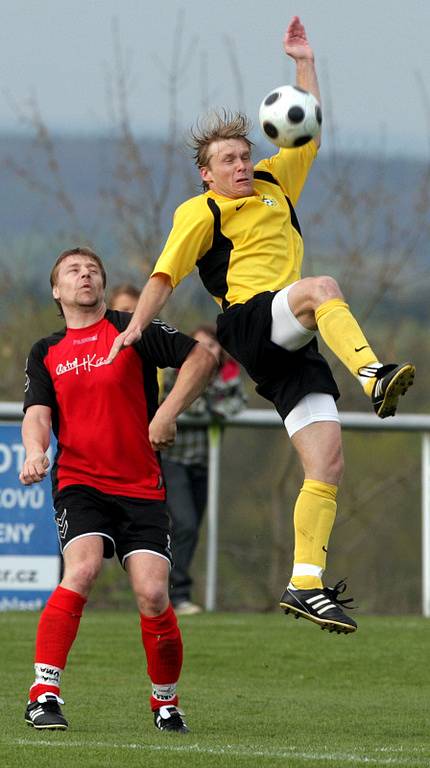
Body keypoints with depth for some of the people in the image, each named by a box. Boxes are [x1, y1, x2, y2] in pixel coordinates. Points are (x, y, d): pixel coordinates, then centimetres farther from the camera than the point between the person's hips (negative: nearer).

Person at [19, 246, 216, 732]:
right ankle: (44, 694, -22)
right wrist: (34, 450, -20)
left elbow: (202, 357, 3)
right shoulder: (45, 354, 14)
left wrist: (168, 411, -6)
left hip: (142, 487, 0)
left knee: (153, 596, -10)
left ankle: (165, 702, 13)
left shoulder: (132, 330, 6)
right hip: (79, 482, 1)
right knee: (81, 570, -26)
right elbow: (37, 412, 2)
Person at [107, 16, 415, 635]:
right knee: (322, 286, -37)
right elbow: (166, 274, 3)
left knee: (327, 463, -7)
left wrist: (304, 62, 22)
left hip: (294, 345, 6)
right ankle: (374, 376, -57)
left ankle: (306, 584, -9)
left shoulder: (273, 182, 22)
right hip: (250, 323, -6)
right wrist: (135, 325, -7)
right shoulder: (200, 213, 6)